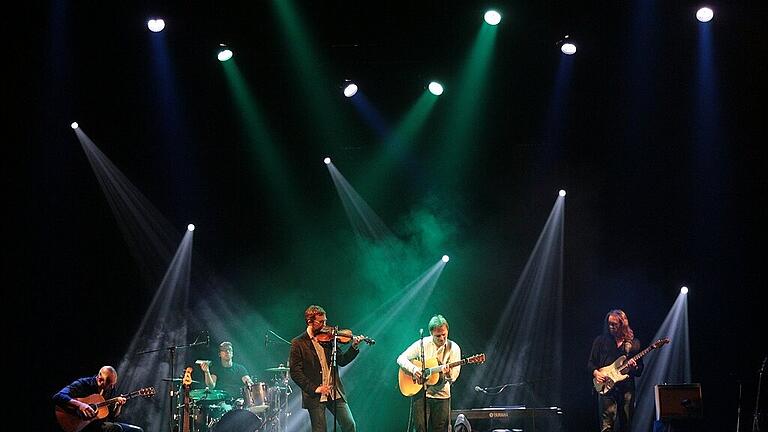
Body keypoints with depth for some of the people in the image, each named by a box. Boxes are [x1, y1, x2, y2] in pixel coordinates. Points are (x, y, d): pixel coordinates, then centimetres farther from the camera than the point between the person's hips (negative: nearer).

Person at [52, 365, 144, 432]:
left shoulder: (110, 389, 8)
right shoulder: (83, 384, -11)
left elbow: (112, 416, 14)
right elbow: (57, 397, -24)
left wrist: (118, 406, -9)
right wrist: (80, 405, -37)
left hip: (103, 423, 7)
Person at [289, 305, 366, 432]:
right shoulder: (298, 343, -3)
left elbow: (342, 361, 8)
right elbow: (295, 373, -8)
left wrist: (354, 347, -8)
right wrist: (314, 388, -15)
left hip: (335, 392, 4)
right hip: (315, 396, -4)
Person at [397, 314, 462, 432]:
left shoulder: (453, 348, -2)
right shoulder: (422, 344, -2)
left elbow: (454, 377, -4)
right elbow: (401, 358, 1)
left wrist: (448, 373, -28)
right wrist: (413, 369, -17)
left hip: (442, 395, 1)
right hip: (420, 393, -1)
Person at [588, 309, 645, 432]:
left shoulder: (634, 343, 11)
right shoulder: (601, 341, 8)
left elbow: (640, 370, 12)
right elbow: (591, 363, 10)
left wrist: (634, 367, -10)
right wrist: (596, 373, -9)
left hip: (627, 388, 2)